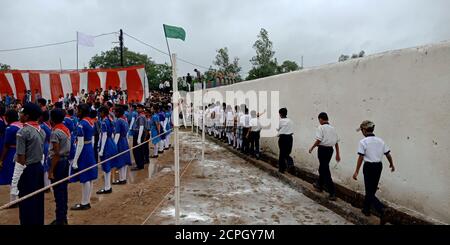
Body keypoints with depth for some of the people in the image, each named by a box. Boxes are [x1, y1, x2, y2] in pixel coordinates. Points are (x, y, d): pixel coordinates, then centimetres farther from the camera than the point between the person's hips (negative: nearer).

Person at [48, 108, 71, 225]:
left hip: (58, 162, -9)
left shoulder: (55, 132, -16)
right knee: (63, 190, 15)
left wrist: (51, 171, -17)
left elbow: (56, 154, -20)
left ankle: (60, 220, 8)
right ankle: (63, 217, 25)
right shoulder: (66, 129, 10)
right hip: (66, 161, 9)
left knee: (58, 192, -1)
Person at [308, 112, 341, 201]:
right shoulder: (332, 128, 10)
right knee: (322, 168, 24)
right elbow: (336, 142, 11)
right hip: (330, 149, 7)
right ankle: (319, 185, 41)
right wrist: (337, 154, 16)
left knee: (325, 171, -4)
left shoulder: (321, 127, -10)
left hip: (323, 149, -7)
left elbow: (318, 140, -18)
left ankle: (332, 193, -7)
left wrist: (312, 148, -4)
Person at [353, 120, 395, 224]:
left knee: (369, 193, 0)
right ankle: (366, 209, 31)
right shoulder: (380, 141, 5)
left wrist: (356, 171, -13)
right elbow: (388, 154, 9)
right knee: (372, 189, 19)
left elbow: (361, 157, -16)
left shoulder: (363, 142, -12)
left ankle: (382, 210, -18)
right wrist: (392, 164, 27)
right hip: (379, 166, 6)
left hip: (369, 167, -6)